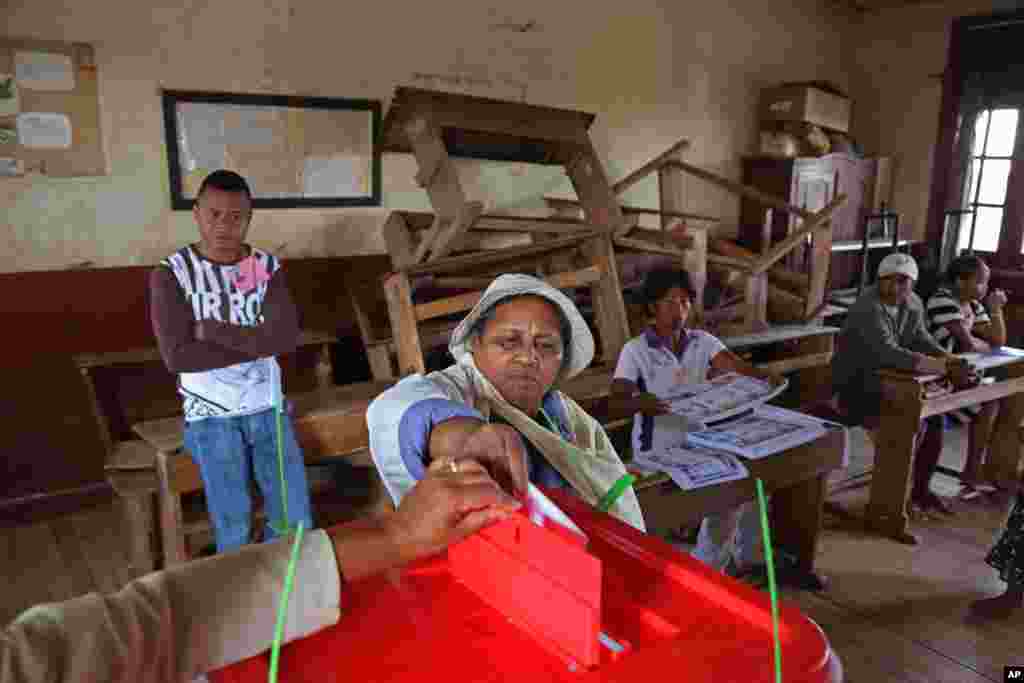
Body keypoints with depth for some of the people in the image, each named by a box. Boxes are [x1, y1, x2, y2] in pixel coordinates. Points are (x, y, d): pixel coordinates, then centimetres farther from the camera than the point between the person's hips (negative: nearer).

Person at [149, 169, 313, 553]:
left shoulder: (268, 268, 3)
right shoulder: (170, 274, -4)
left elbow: (287, 339, -11)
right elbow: (177, 357, -16)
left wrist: (212, 330, -15)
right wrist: (257, 343, -13)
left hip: (266, 406, 3)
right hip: (211, 416, -2)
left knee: (297, 521, -3)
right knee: (234, 530, -11)